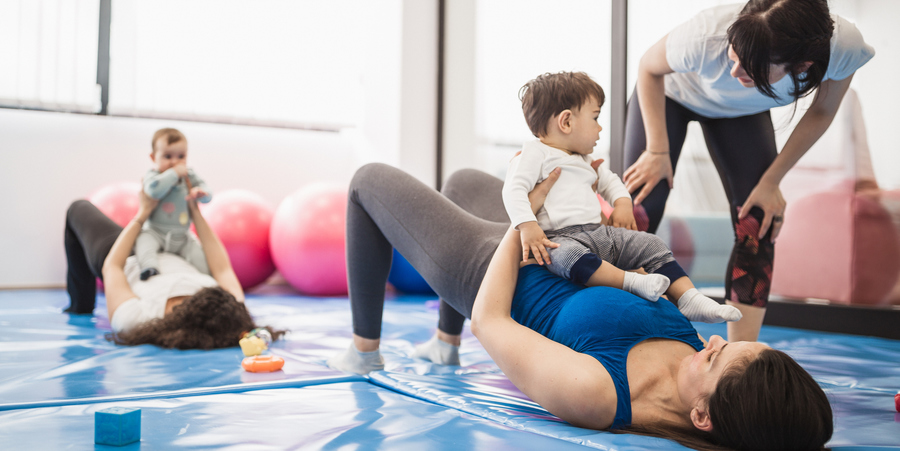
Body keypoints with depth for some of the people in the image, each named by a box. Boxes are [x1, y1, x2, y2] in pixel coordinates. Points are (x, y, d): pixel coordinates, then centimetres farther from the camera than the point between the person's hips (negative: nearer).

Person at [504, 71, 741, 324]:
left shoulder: (585, 161, 27)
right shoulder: (534, 154, 0)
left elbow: (609, 181, 39)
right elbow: (514, 190, -12)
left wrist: (623, 202, 16)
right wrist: (528, 226, -27)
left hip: (599, 231, 8)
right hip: (559, 236, -8)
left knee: (653, 246, -3)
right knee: (565, 256, -42)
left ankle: (690, 299, -7)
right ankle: (632, 282, -50)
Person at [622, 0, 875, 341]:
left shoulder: (845, 48, -35)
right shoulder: (706, 38, -43)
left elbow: (820, 113, -12)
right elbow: (649, 68, -19)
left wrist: (771, 181, -13)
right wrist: (657, 151, -18)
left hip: (742, 111, 2)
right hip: (672, 93, -2)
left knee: (758, 228, -10)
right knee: (640, 214, -13)